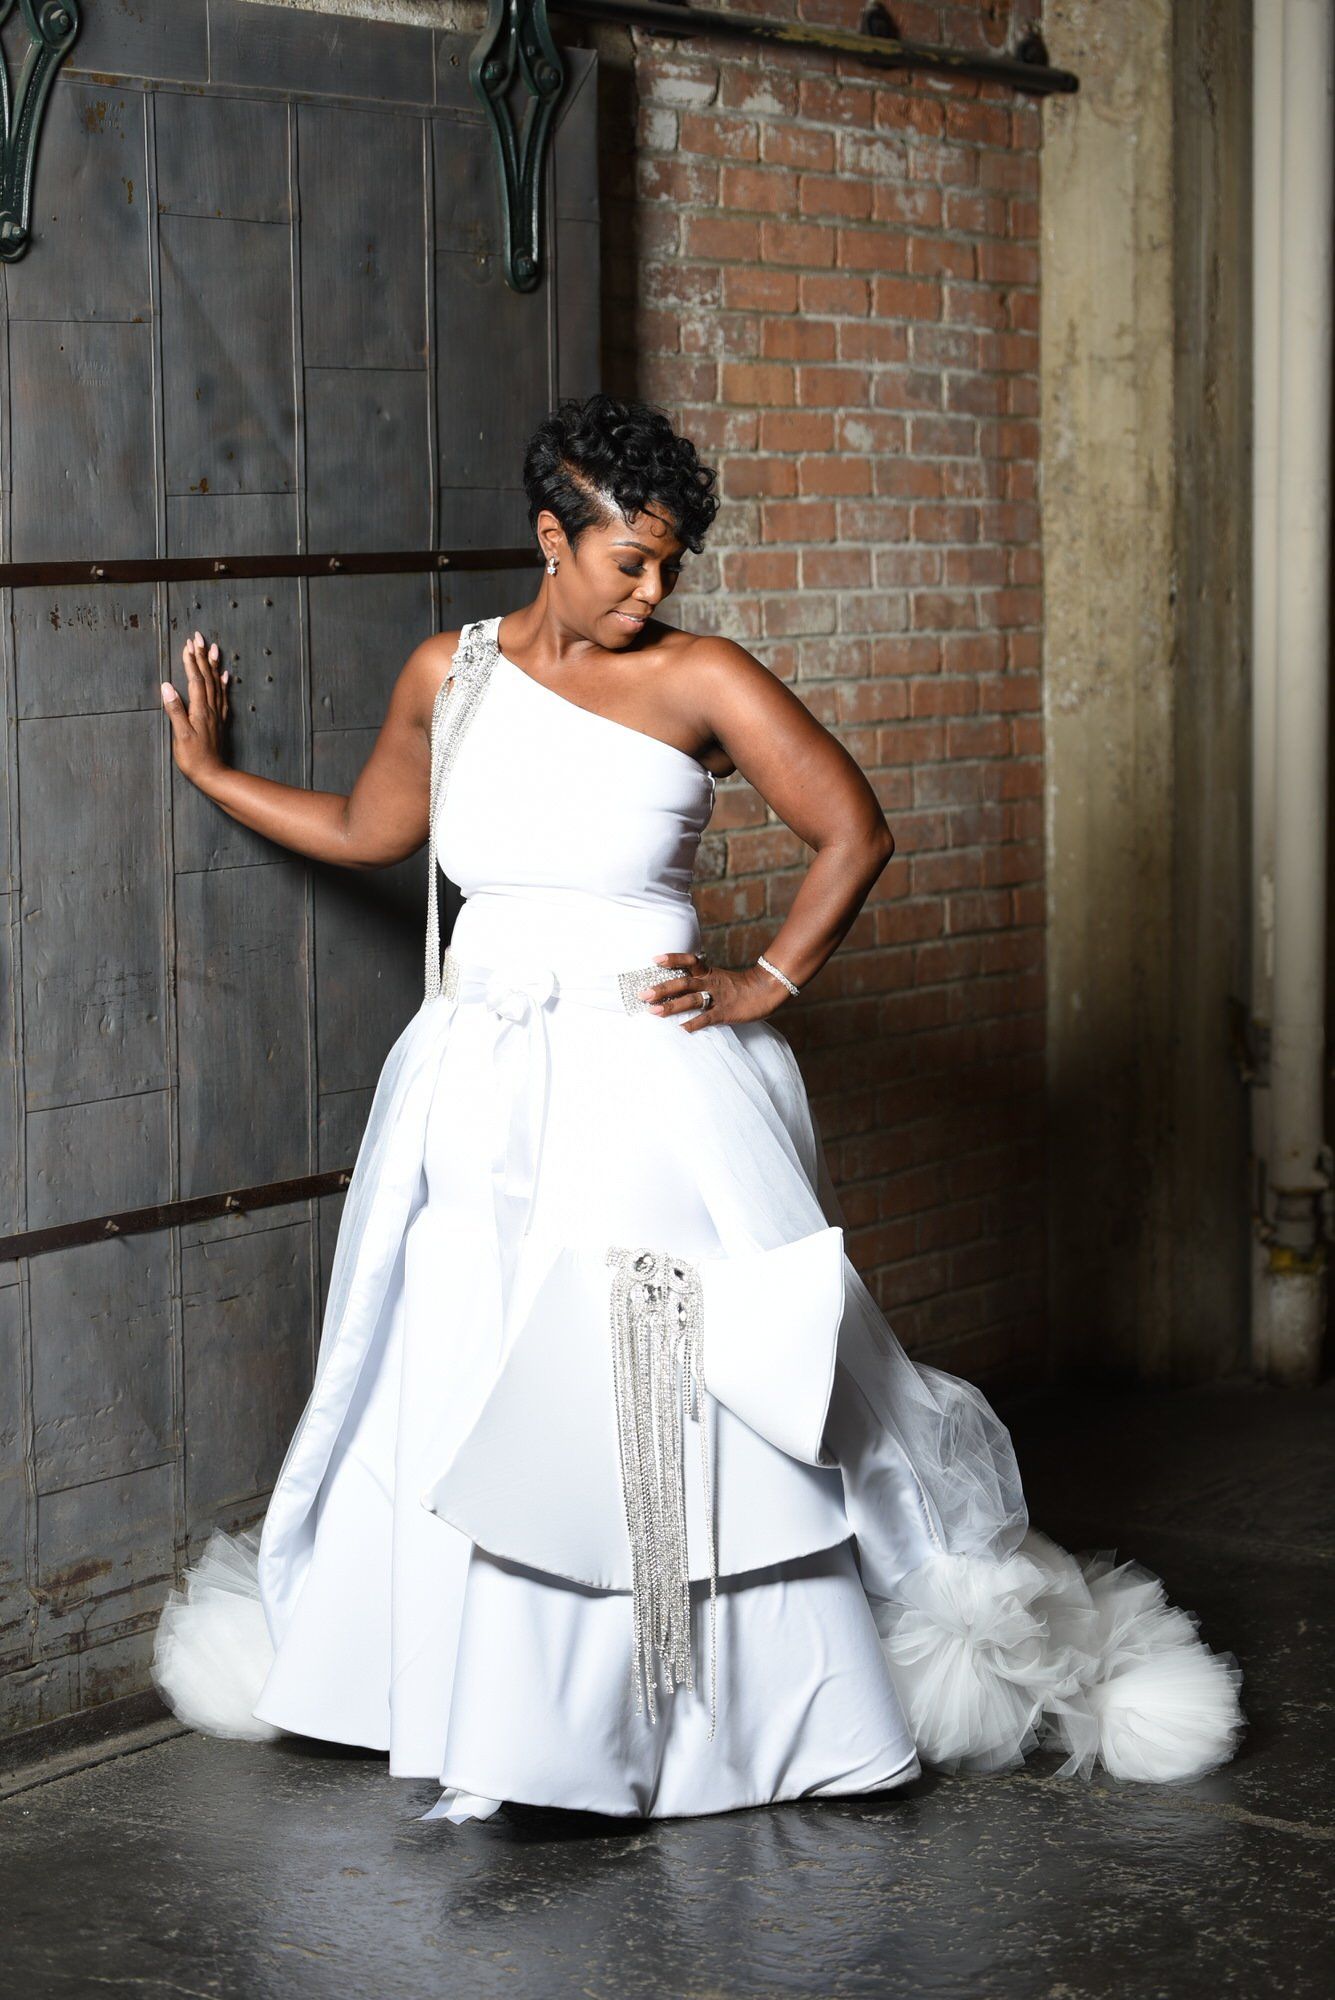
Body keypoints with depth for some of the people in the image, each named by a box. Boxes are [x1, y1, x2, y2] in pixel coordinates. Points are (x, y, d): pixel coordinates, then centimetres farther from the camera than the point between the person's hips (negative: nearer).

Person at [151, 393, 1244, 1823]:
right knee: (457, 1385, 8)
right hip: (483, 1075, 4)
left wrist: (766, 984, -6)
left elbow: (854, 832, -3)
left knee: (687, 1389, -4)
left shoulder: (699, 679, -5)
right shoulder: (448, 674, 7)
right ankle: (493, 1714, 26)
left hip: (650, 1074, -4)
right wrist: (210, 772, 26)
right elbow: (367, 832, 22)